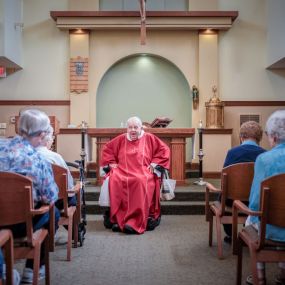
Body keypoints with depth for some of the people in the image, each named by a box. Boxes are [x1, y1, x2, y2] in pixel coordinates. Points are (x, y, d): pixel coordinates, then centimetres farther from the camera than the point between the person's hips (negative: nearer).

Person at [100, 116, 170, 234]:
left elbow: (164, 149, 11)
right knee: (114, 180, -33)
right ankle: (118, 219, -29)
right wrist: (112, 162, 10)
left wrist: (154, 163, 0)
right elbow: (107, 149, 24)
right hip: (123, 170, 2)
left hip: (143, 171, -2)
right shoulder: (121, 139, 16)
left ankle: (135, 221, -39)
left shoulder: (149, 138, 11)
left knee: (141, 181, -39)